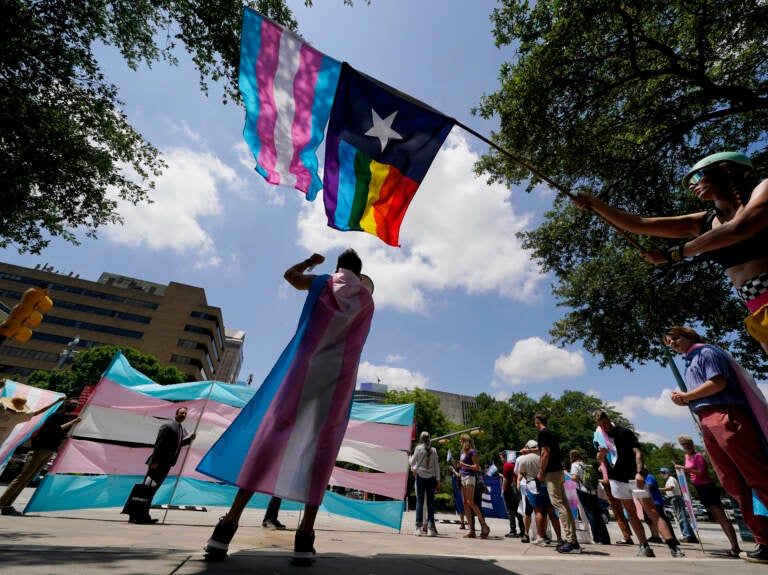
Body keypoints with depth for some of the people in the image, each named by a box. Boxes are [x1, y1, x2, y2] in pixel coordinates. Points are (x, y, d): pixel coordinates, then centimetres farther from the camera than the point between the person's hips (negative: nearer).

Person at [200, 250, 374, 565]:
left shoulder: (323, 283, 13)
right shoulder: (366, 299, 14)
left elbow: (289, 274, 29)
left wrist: (311, 261, 44)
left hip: (305, 368, 0)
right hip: (340, 376, 1)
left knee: (270, 433, 0)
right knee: (321, 447, 0)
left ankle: (230, 522, -2)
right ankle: (305, 536, -3)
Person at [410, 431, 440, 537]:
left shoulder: (418, 448, -4)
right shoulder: (433, 450, 2)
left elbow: (412, 462, 2)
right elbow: (436, 466, 4)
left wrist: (409, 457, 23)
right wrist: (438, 480, 9)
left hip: (421, 477, -2)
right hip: (431, 477, 2)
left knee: (419, 500, 3)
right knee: (430, 501, 7)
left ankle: (418, 527, 2)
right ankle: (430, 527, 7)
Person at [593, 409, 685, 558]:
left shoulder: (625, 432, -3)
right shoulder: (599, 437, 7)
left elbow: (637, 452, -8)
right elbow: (600, 459, 13)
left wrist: (639, 472, -22)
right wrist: (601, 453, -11)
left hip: (634, 477, -4)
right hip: (617, 479, 4)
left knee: (651, 511, -8)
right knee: (631, 513, 7)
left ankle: (674, 548, -7)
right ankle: (645, 546, 15)